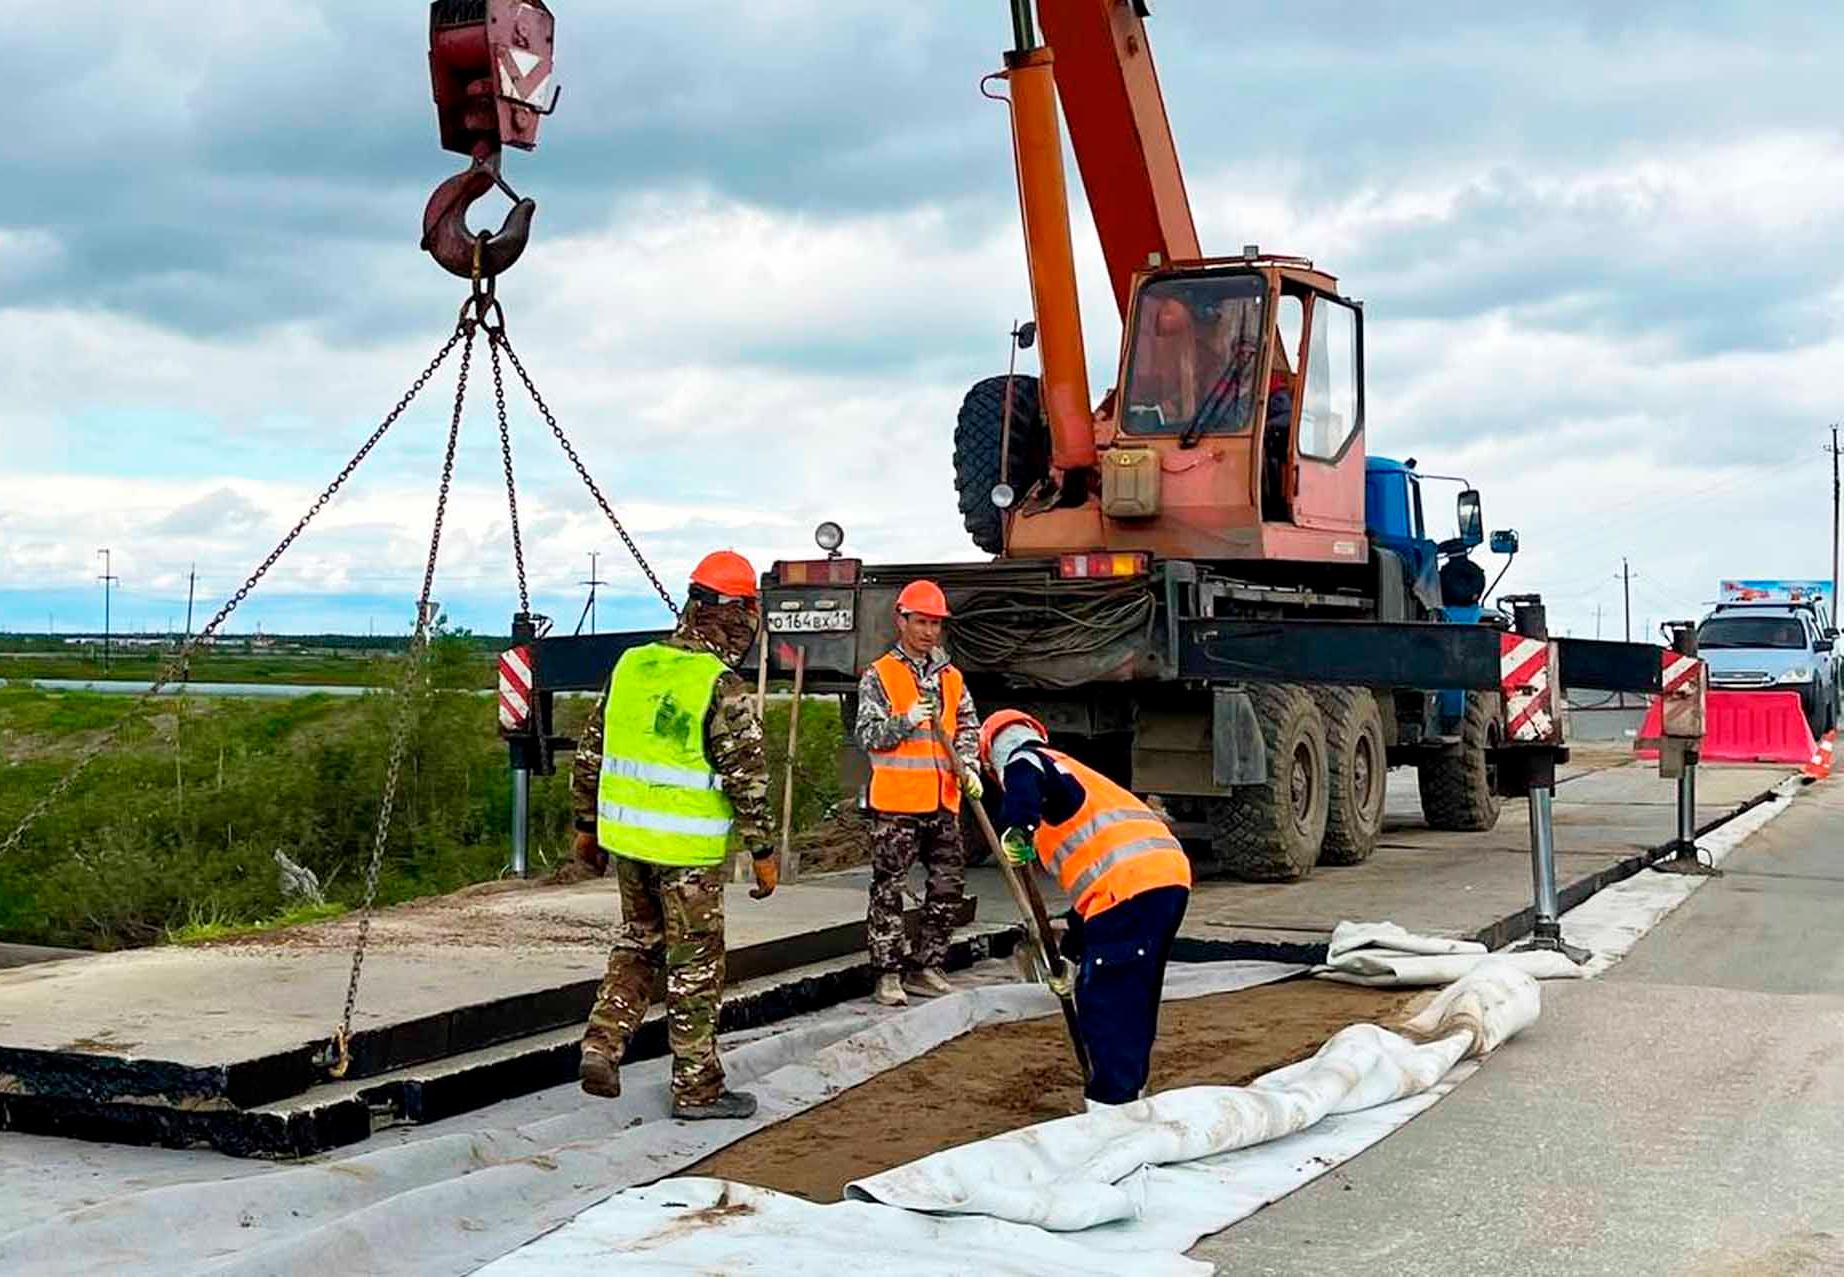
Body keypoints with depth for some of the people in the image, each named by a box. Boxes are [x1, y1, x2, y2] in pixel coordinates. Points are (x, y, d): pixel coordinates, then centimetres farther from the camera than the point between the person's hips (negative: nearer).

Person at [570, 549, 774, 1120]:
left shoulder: (631, 666, 5)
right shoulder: (724, 689, -15)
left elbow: (590, 753, 11)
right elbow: (747, 778, -14)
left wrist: (587, 824, 20)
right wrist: (763, 851, -5)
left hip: (626, 838, 6)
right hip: (689, 850, -6)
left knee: (638, 942, 23)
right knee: (695, 965, 5)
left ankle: (603, 1044, 10)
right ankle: (696, 1088, 14)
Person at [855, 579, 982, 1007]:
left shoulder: (952, 678, 14)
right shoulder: (879, 676, -2)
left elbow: (968, 727, 13)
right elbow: (867, 735, -7)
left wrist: (968, 767, -4)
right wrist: (907, 721, -22)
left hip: (943, 804, 5)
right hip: (896, 805, -5)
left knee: (948, 886, 9)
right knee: (888, 889, -2)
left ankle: (925, 968, 19)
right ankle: (889, 974, 4)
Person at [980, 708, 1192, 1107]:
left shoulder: (1022, 760, 10)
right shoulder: (1071, 770, 35)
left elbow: (1026, 781, -20)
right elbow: (1087, 872, 38)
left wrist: (1018, 828, -37)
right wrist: (1071, 950, 41)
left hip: (1128, 888, -9)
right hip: (1170, 876, 9)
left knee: (1104, 1004, -3)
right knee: (1133, 1002, 21)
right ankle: (1127, 1095, 31)